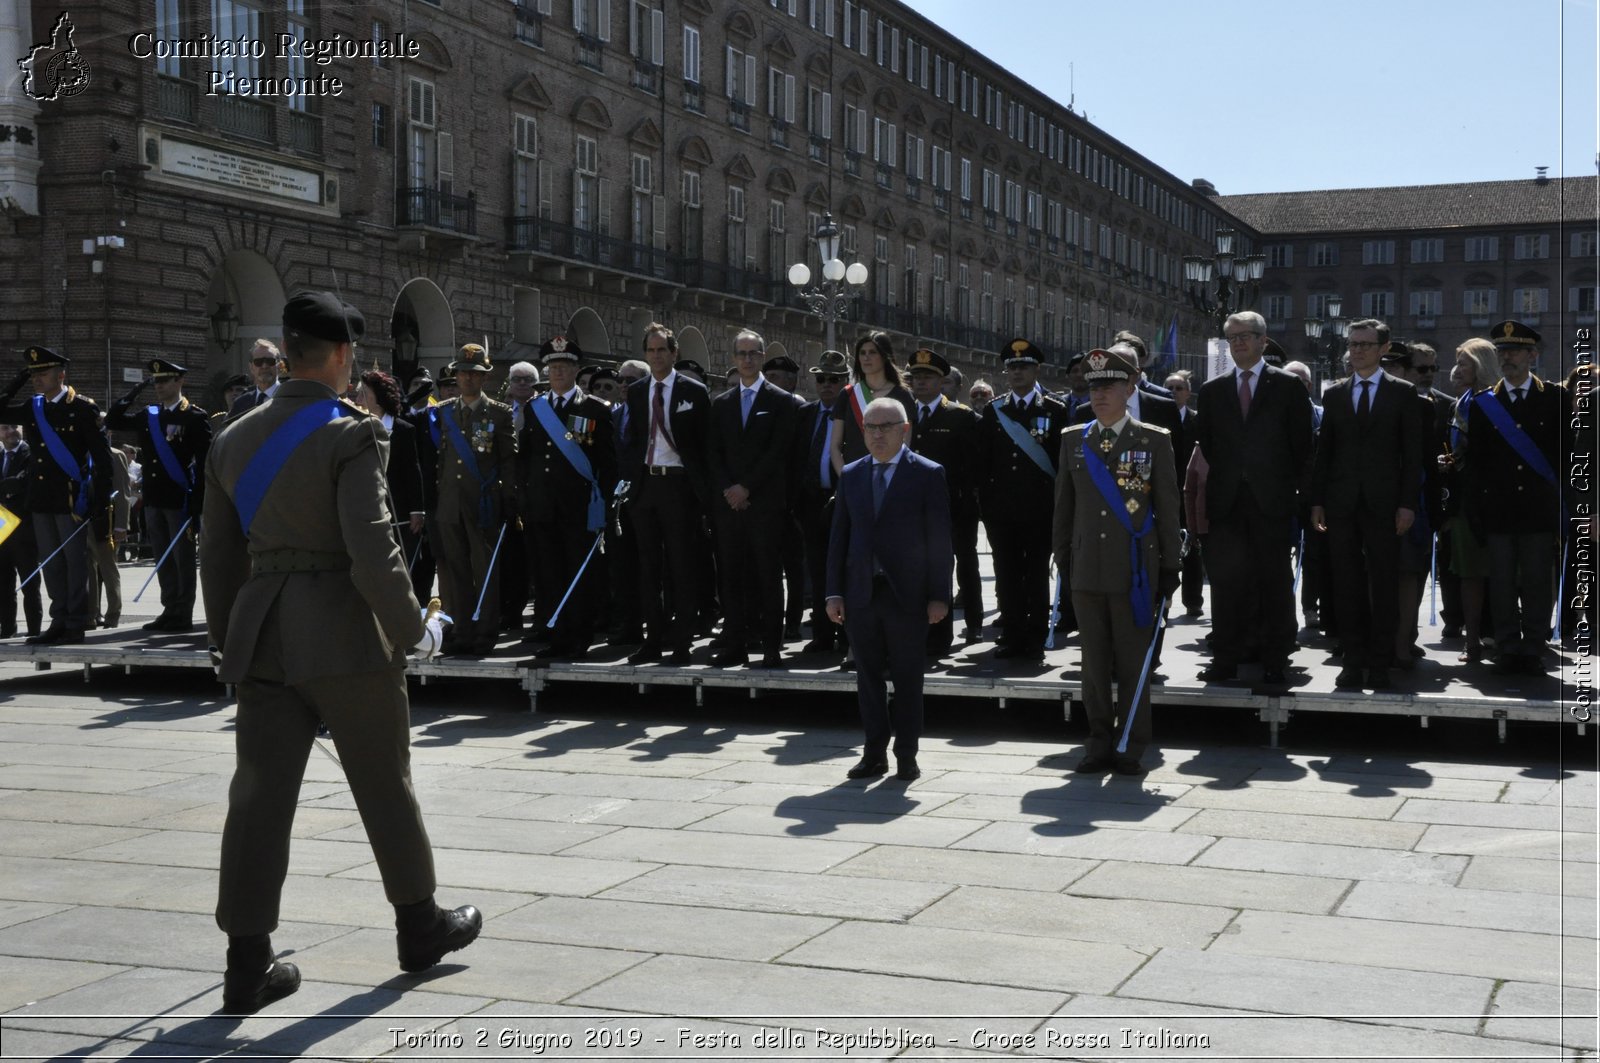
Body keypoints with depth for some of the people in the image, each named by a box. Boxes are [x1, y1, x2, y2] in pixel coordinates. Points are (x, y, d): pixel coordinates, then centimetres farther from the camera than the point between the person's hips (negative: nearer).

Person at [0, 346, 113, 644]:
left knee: (74, 560, -1)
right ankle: (59, 621, 14)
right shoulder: (32, 408, 11)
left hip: (71, 497, -6)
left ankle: (76, 625, 3)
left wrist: (102, 497, -13)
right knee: (51, 561, 9)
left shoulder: (82, 407, -7)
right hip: (41, 497, 6)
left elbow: (102, 454, -8)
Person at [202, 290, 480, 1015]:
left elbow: (219, 558, 14)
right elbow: (372, 551, -20)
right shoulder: (351, 434, -12)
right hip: (345, 632, -5)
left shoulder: (234, 440, 9)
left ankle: (248, 964, 5)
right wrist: (409, 628, -7)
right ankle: (419, 925, 26)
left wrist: (229, 642, 22)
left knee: (260, 793, 4)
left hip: (261, 634, 5)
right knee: (384, 785, 10)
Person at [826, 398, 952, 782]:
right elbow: (838, 537, 10)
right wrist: (834, 592, 4)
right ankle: (874, 753, 15)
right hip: (861, 592, 4)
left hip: (907, 594, -4)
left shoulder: (927, 475, -2)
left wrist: (939, 595, -8)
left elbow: (939, 540, -4)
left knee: (907, 679, 4)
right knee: (868, 676, 7)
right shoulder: (851, 475, 10)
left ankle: (906, 756, 12)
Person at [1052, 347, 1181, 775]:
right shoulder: (1073, 440, 9)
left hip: (1135, 571, -3)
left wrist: (1170, 568, -1)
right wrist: (1062, 559, 11)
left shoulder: (1155, 440, 0)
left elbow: (1168, 508, 1)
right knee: (1094, 662, 8)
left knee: (1133, 663, 2)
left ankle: (1131, 746, 11)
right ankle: (1100, 743, 18)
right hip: (1087, 570, 3)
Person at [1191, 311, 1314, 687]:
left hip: (1272, 502, -2)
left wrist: (1295, 492, -1)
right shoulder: (1211, 390, 13)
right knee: (1225, 581, 3)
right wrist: (1205, 494, 3)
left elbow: (1301, 445, 4)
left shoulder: (1288, 387, 5)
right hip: (1225, 502, 2)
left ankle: (1275, 662, 7)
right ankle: (1225, 659, 10)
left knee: (1275, 582, 1)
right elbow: (1203, 445, 12)